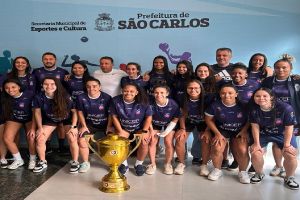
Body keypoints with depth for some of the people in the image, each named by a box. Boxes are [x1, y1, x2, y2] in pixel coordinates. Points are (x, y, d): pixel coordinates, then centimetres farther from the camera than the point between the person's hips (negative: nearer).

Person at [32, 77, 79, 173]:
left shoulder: (65, 97, -26)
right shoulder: (38, 97, -18)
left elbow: (74, 111, -17)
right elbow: (37, 112, -4)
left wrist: (73, 127, -21)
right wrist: (40, 128, -9)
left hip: (67, 119, -2)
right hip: (49, 120, 3)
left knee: (72, 139, -20)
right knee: (40, 139, -12)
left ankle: (75, 162, 3)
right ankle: (42, 162, 12)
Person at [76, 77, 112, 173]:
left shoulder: (107, 98, -14)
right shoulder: (81, 98, -8)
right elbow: (80, 112, 3)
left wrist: (109, 127, -11)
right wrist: (84, 126, 0)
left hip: (104, 125, -2)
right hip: (89, 124, 2)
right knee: (81, 141, -17)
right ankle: (85, 162, 7)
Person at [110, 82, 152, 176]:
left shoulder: (143, 102, -15)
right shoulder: (116, 101, -12)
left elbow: (148, 117, -8)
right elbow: (114, 116, -5)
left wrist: (144, 131, -16)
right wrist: (120, 131, -11)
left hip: (139, 128, 0)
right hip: (123, 128, 1)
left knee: (144, 141, -26)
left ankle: (139, 163, 2)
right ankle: (124, 163, 2)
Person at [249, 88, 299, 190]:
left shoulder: (285, 108, -28)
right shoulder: (253, 109, -21)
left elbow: (289, 127, -19)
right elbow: (255, 126, -11)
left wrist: (287, 145, -17)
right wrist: (257, 143, -11)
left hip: (282, 134, -1)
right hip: (262, 134, 1)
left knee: (291, 155, -19)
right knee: (255, 154, -18)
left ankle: (289, 178, 12)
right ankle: (259, 174, 14)